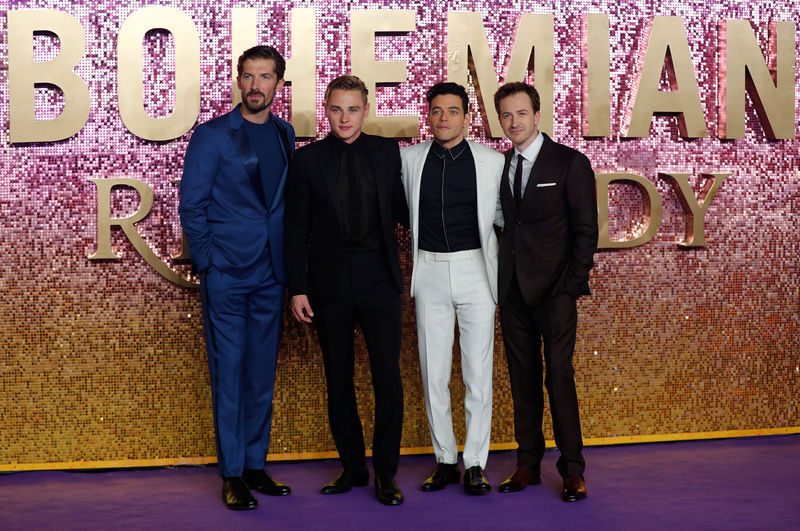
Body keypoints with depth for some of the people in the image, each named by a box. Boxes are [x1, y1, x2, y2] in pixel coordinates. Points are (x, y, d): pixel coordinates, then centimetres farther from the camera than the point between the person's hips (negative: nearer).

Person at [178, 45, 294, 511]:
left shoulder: (284, 135, 11)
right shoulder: (213, 136, -3)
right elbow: (192, 205, -2)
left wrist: (286, 260, 7)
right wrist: (207, 259, -7)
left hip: (270, 274, 5)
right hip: (226, 274, -4)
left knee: (262, 373, 10)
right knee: (229, 372, -1)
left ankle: (256, 464, 20)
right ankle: (233, 474, 6)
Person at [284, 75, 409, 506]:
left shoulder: (387, 152, 5)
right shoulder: (307, 159, 2)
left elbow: (402, 209, 14)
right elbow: (295, 229, 2)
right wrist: (297, 288, -3)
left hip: (378, 278, 0)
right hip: (329, 282, 0)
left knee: (387, 376, -4)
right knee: (338, 380, 8)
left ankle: (385, 473, 8)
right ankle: (352, 467, 21)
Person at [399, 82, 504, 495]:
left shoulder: (492, 162, 0)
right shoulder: (409, 159, 3)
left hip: (475, 269, -1)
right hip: (430, 271, 2)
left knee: (478, 371, 0)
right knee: (433, 372, 5)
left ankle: (475, 463, 10)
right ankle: (445, 460, 17)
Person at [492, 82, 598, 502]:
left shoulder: (571, 163, -2)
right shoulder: (499, 165, 11)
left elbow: (586, 230, -3)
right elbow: (503, 223, 13)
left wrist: (573, 283, -10)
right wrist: (500, 277, 3)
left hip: (554, 290, -5)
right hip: (513, 290, 5)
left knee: (559, 377, -6)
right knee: (522, 378, 8)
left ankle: (572, 470, 2)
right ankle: (528, 464, 16)